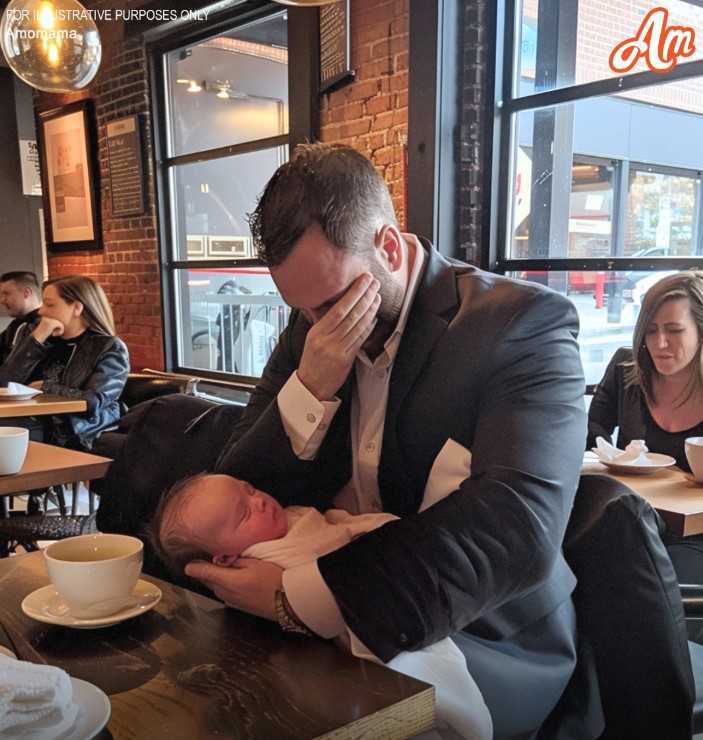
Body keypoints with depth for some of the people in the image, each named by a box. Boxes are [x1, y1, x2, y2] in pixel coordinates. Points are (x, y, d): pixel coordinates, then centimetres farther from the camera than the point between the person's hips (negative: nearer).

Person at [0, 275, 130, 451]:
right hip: (37, 427, 6)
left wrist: (44, 388, -3)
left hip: (78, 437, -6)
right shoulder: (46, 341, 15)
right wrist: (36, 339, -3)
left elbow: (94, 402, -14)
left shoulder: (111, 348, -1)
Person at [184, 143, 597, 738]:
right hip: (332, 632, 5)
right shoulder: (311, 327, 4)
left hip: (482, 644, -4)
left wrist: (299, 596, -33)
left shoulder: (525, 322, -15)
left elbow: (519, 529, -29)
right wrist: (311, 388, -16)